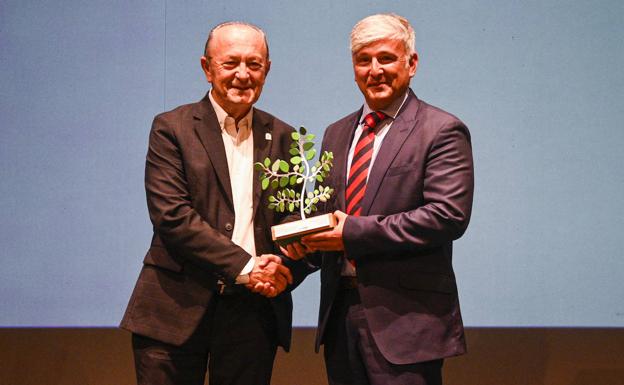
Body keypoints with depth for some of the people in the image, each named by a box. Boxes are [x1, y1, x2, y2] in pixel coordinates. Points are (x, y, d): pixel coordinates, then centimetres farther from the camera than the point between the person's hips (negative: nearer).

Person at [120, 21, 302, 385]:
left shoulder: (281, 137, 12)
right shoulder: (172, 128, 0)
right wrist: (245, 267, -14)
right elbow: (172, 215, -10)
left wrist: (279, 269, -9)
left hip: (254, 309, 3)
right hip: (178, 308, -3)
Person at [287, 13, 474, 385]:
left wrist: (355, 233, -18)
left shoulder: (442, 131, -5)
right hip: (339, 312, 6)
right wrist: (307, 239, -3)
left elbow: (449, 215, -16)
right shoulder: (337, 134, 17)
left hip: (405, 318, -6)